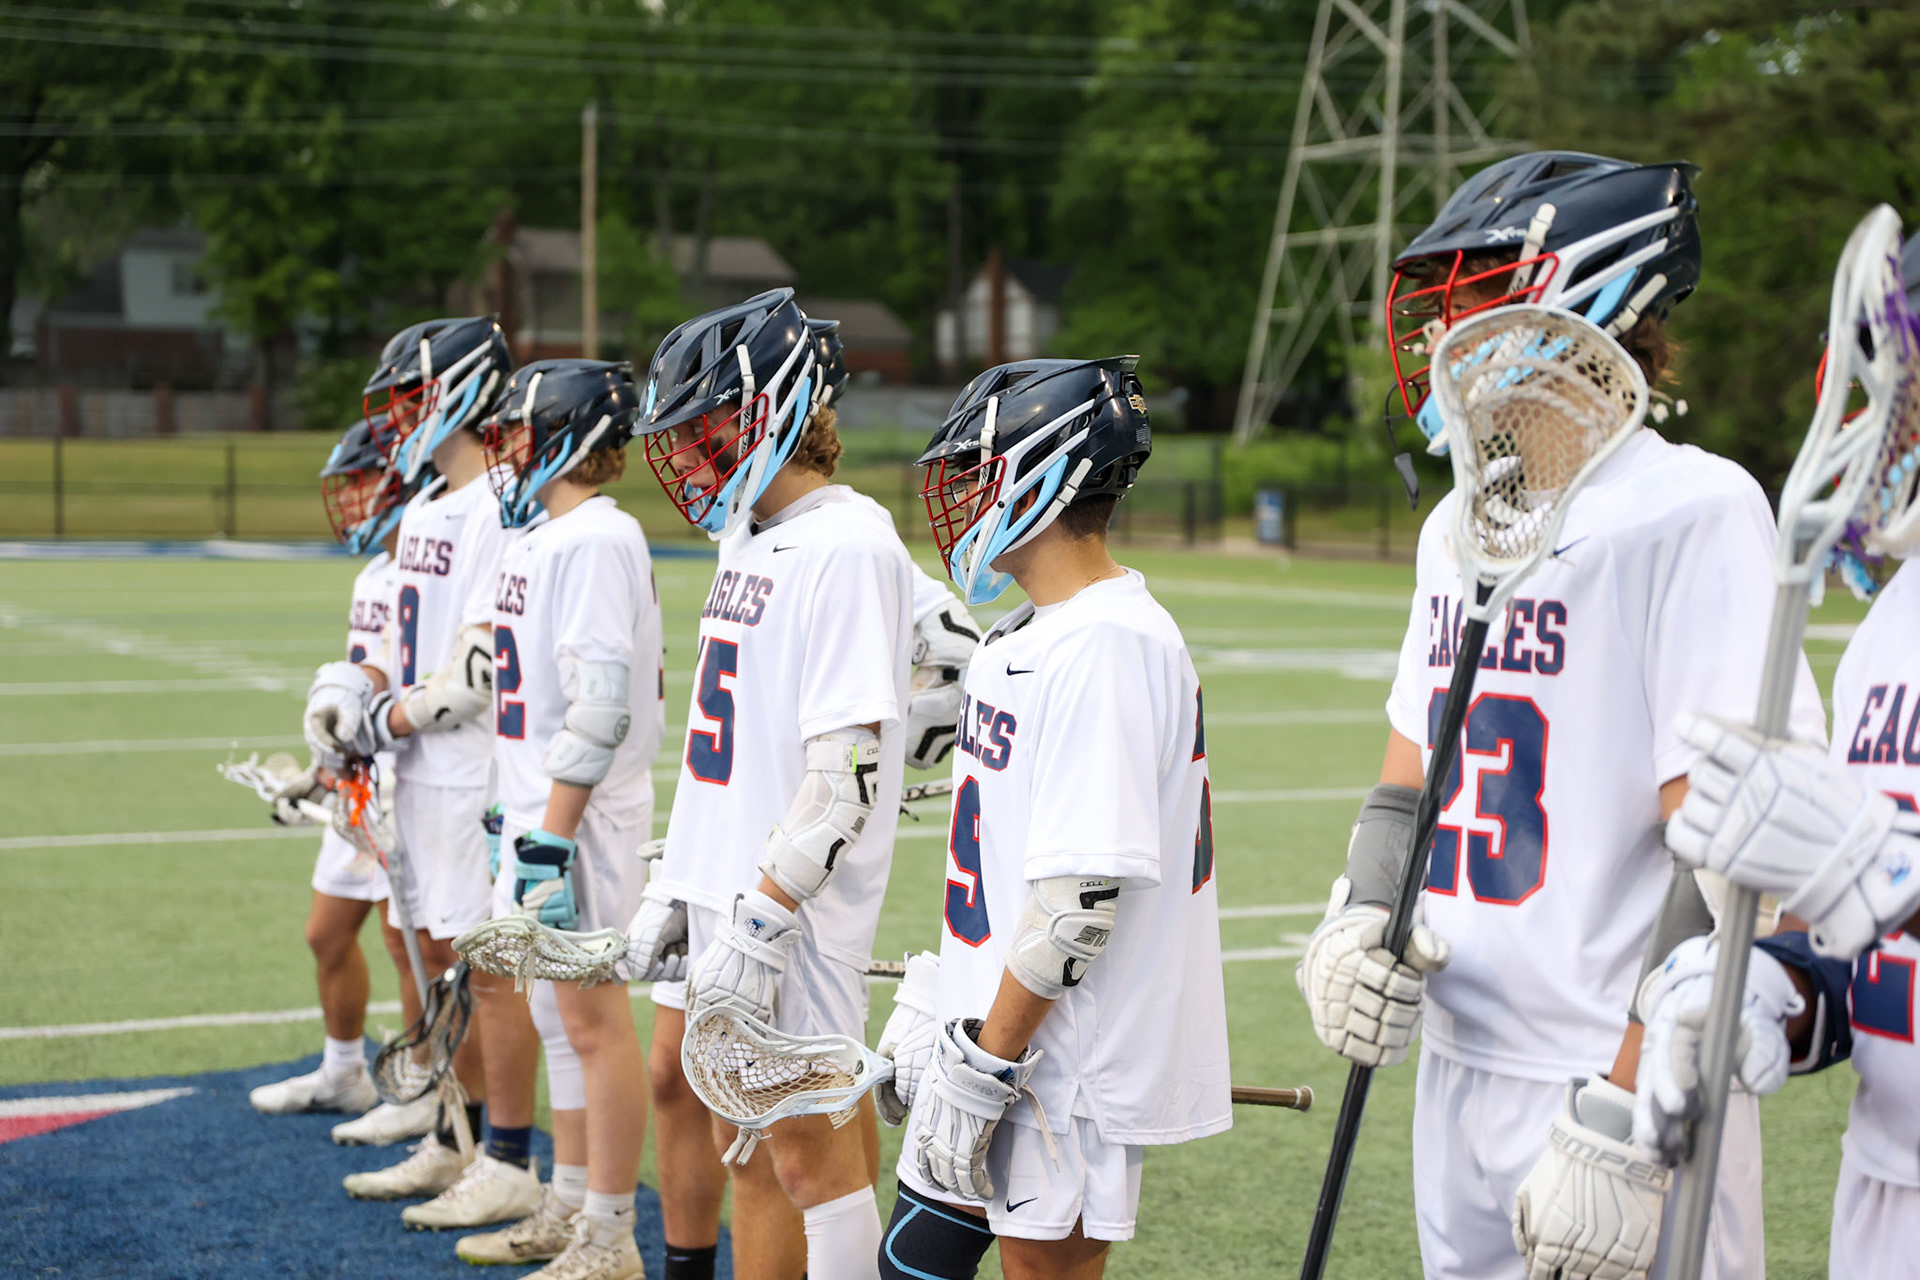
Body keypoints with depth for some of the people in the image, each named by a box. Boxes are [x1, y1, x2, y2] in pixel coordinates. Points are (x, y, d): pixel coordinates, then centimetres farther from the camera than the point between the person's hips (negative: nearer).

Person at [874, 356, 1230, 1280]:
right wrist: (932, 1008, 20)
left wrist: (980, 1067, -20)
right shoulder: (1031, 637, 12)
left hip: (1067, 1066, -9)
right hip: (993, 1031, 9)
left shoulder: (1109, 648, -20)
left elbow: (1083, 896, -24)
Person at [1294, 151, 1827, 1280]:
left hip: (1617, 1084, -8)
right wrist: (1361, 913, 2)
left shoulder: (1692, 515, -14)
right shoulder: (1461, 527, 13)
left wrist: (1629, 1129, -22)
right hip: (1461, 1066, 8)